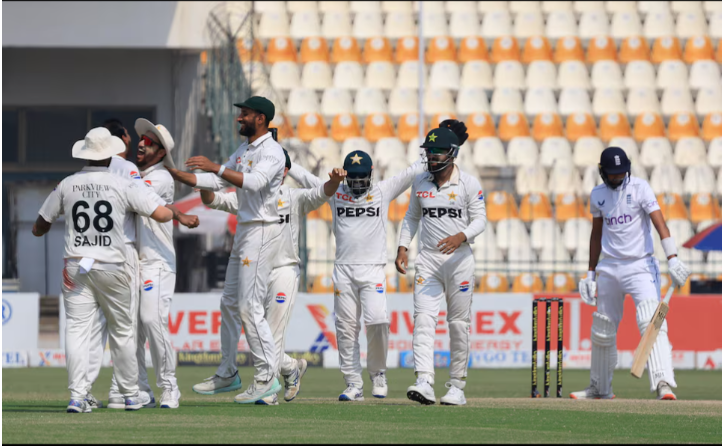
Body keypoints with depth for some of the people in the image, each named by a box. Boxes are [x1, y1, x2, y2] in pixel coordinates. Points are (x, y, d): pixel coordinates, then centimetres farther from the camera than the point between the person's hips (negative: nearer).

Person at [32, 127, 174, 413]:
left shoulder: (67, 185, 4)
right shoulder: (123, 186, -3)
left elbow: (38, 229, 11)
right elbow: (160, 215, -6)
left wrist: (41, 228, 35)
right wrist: (172, 212, 18)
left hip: (75, 268, 1)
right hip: (112, 268, -1)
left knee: (77, 330, -2)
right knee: (122, 332, 11)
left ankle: (77, 397, -13)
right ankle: (131, 396, 17)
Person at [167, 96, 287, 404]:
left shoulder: (271, 151, -13)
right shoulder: (242, 152, 17)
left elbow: (254, 181, -30)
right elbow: (213, 182, 15)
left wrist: (216, 168, -34)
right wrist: (174, 174, 6)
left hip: (262, 230, -10)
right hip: (243, 230, 10)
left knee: (250, 306, -12)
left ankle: (267, 377, -9)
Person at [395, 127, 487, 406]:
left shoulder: (469, 184, -3)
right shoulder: (420, 182, 9)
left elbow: (480, 220, -5)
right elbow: (412, 217, 19)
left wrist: (461, 236, -24)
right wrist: (402, 247, 7)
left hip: (459, 260, -3)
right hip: (428, 258, 3)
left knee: (459, 323, 2)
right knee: (424, 318, -13)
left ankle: (457, 386, 12)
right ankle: (424, 382, -24)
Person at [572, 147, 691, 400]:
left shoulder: (639, 188, -8)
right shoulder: (598, 195, 7)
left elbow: (659, 222, -17)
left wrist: (672, 258, -29)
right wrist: (591, 273, 16)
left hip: (640, 267, -5)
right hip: (609, 269, 5)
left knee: (651, 324, -21)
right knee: (601, 331, 12)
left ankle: (663, 383, -30)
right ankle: (600, 388, 27)